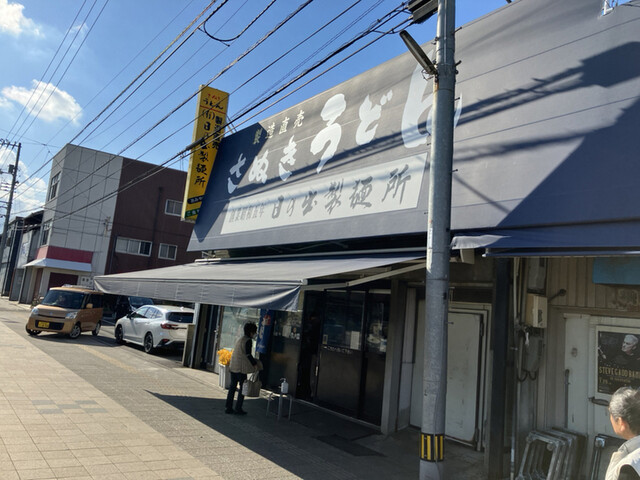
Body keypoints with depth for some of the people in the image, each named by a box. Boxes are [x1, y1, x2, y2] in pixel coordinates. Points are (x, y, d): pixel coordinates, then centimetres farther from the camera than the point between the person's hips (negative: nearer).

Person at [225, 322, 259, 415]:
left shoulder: (240, 339, 14)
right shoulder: (248, 340, -12)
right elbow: (248, 354, -16)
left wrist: (253, 361, 24)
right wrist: (255, 364, -6)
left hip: (233, 367, 8)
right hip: (241, 368, -8)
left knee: (232, 386, 11)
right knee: (242, 387, 2)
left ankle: (228, 408, 15)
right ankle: (238, 408, 5)